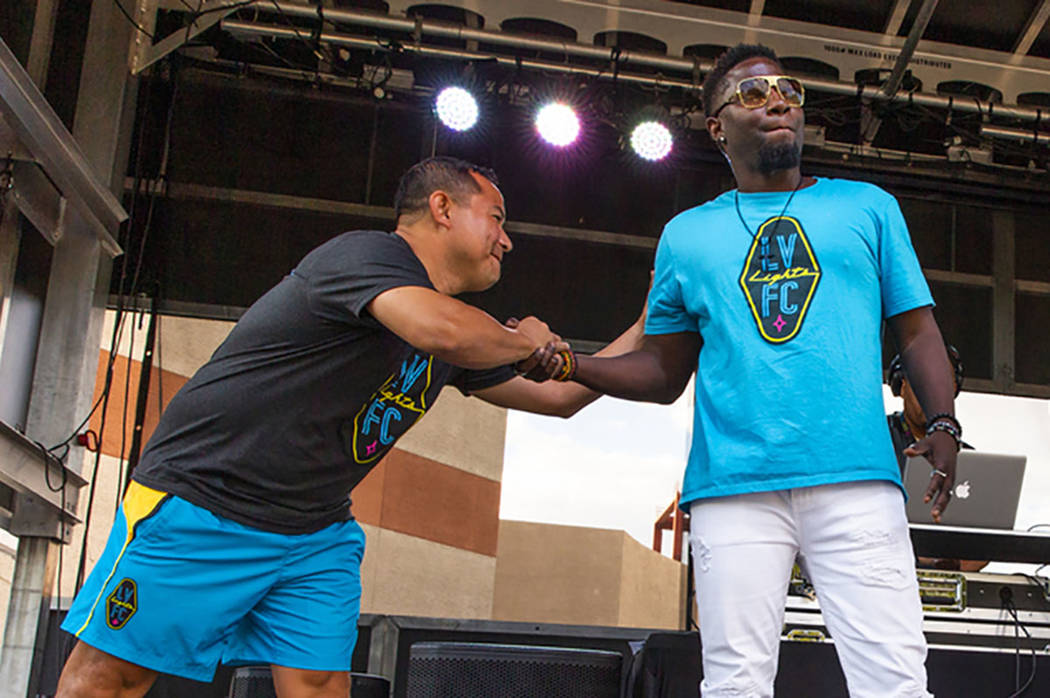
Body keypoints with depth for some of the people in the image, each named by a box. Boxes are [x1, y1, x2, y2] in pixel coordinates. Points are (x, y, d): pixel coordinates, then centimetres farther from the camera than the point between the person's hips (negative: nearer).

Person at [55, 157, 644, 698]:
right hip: (202, 502, -8)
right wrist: (525, 342, -16)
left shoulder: (462, 325, 12)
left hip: (318, 536, 8)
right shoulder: (369, 254, -16)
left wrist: (649, 326, 15)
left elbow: (560, 395, 19)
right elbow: (440, 329, -36)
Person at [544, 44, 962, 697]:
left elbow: (916, 331, 15)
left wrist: (942, 424, -2)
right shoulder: (686, 234, 18)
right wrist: (570, 364, 2)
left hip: (857, 480, 0)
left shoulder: (867, 206, 18)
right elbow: (666, 372, 19)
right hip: (734, 486, 1)